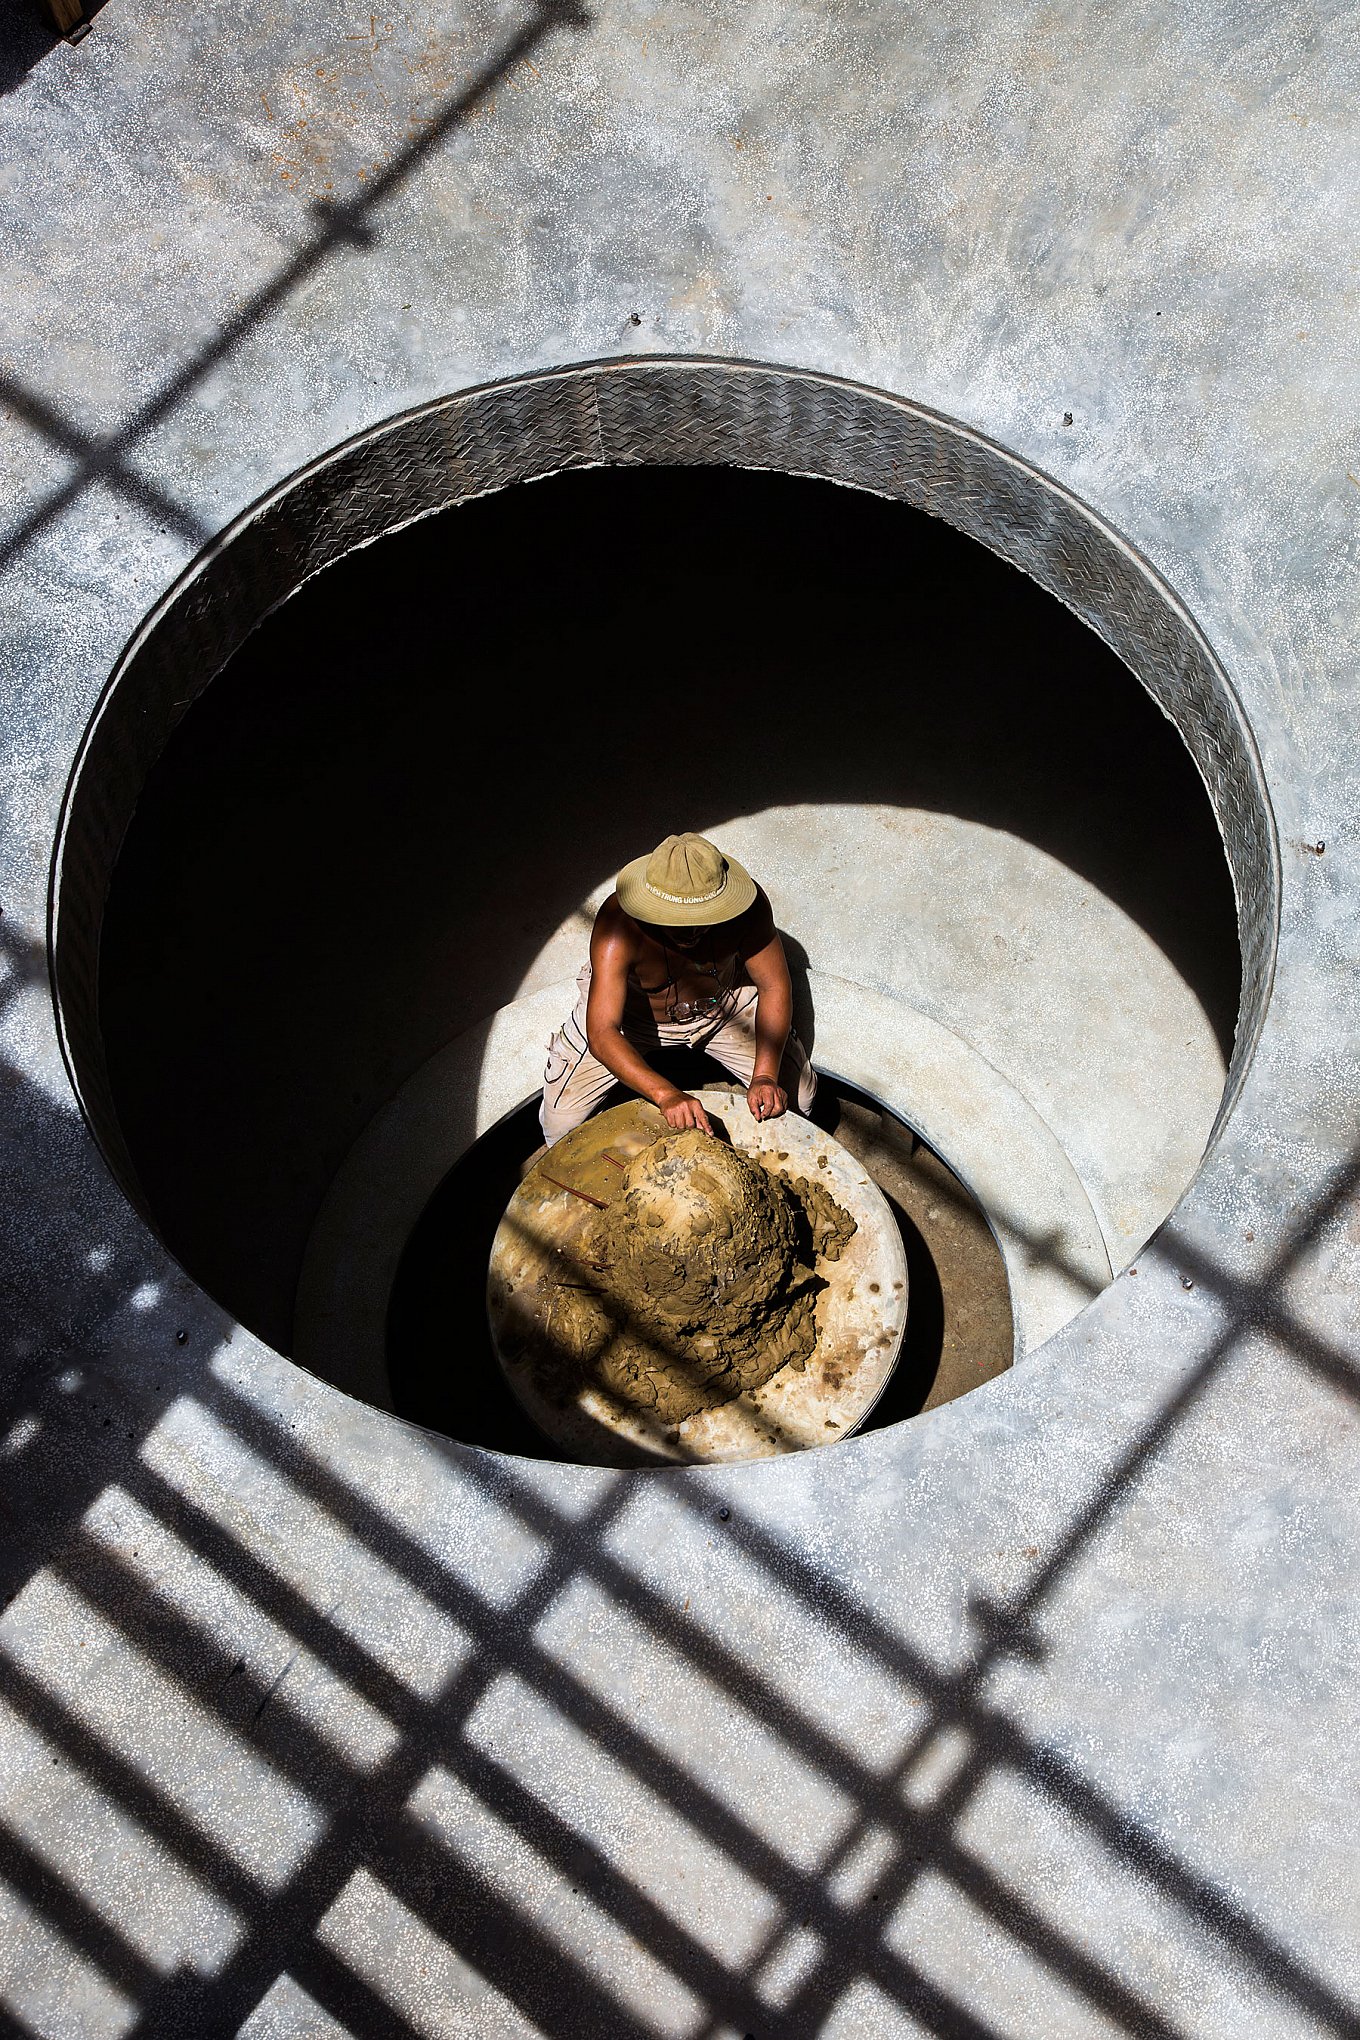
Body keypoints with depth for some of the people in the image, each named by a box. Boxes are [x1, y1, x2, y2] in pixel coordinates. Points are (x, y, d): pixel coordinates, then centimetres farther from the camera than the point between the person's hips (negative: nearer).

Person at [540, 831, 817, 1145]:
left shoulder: (745, 905, -33)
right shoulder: (618, 927, -40)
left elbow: (775, 986, -23)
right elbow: (601, 1034, -44)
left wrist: (764, 1076, -36)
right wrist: (666, 1094, -58)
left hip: (723, 1002, 2)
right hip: (631, 1012, -2)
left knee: (799, 1095, -4)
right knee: (560, 1125, -10)